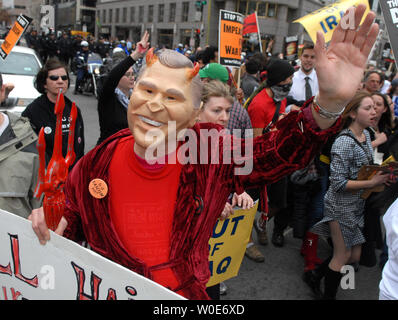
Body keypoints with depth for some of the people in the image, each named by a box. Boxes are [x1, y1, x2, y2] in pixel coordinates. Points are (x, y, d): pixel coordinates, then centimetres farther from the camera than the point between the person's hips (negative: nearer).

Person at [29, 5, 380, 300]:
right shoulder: (97, 165, -11)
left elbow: (280, 153, -10)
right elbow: (75, 220, 7)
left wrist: (330, 102, -26)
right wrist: (55, 224, -16)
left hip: (189, 292, 0)